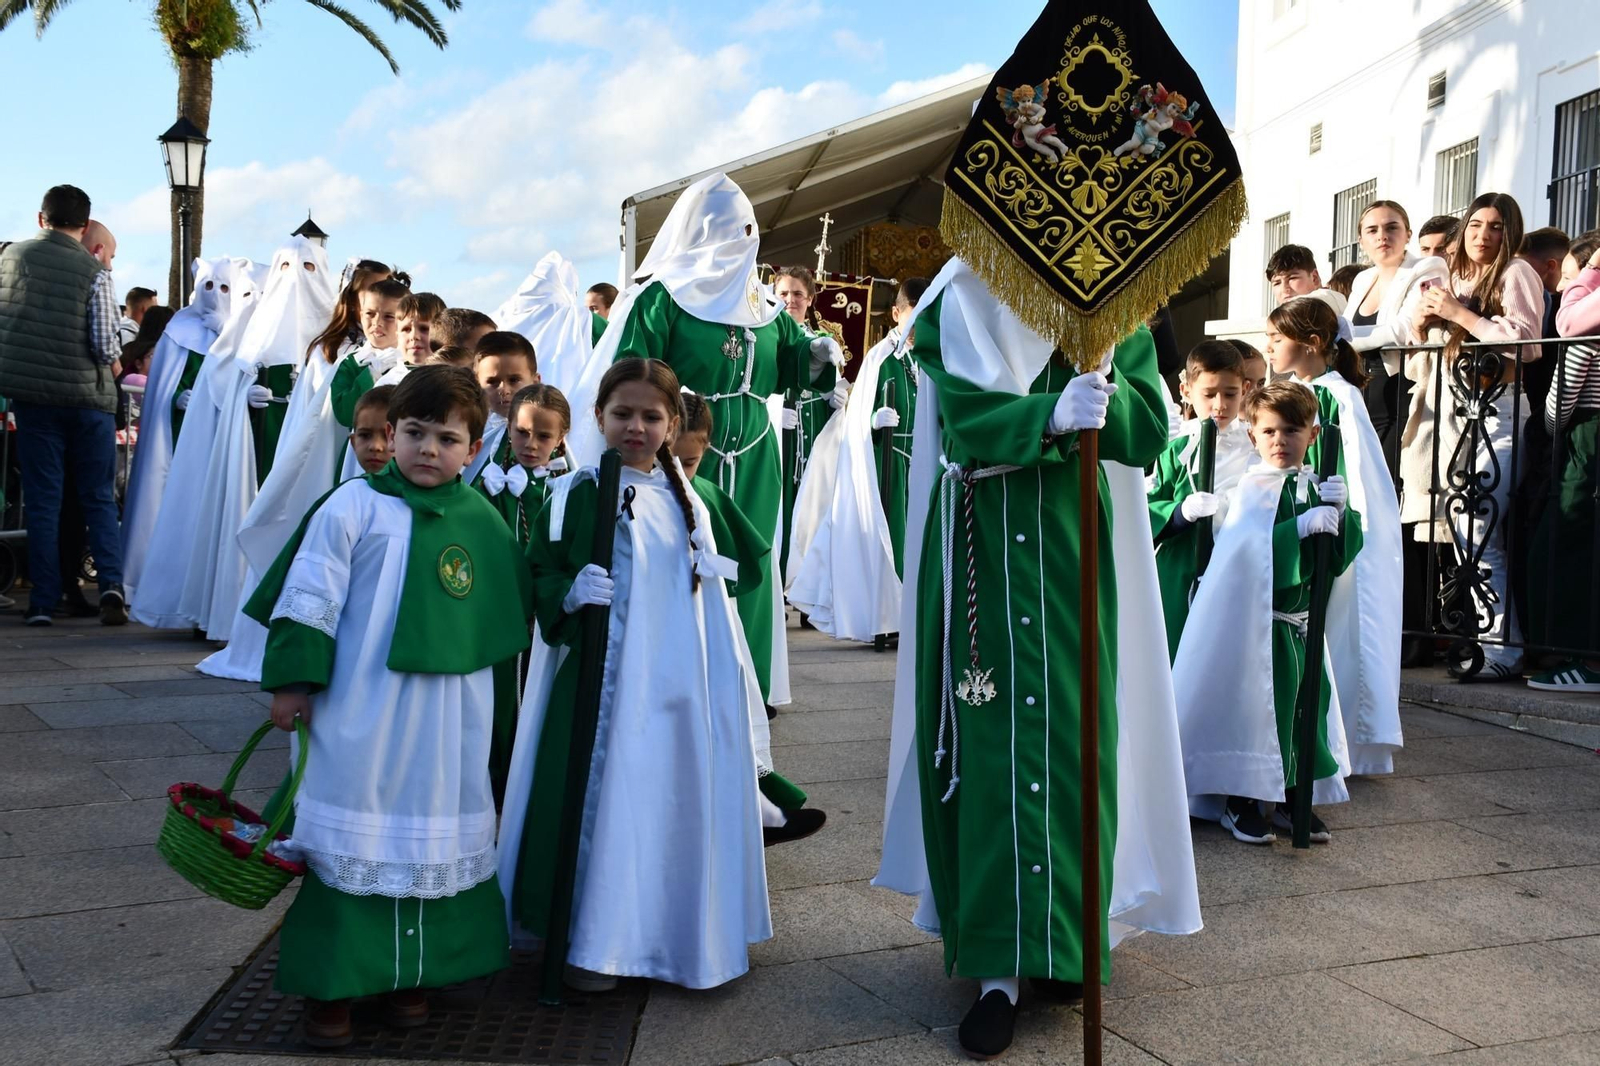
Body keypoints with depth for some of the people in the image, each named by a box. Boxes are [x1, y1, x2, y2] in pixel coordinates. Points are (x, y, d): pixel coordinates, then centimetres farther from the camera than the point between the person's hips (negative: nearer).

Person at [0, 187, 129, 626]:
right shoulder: (94, 272, -8)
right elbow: (105, 344, -11)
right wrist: (113, 361, 9)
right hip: (88, 397, -2)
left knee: (42, 501, 6)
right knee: (99, 499, 8)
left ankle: (43, 601, 6)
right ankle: (111, 582, -7)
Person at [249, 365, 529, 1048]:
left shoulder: (481, 519, 6)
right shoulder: (355, 505, -7)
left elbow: (511, 604, 20)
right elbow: (308, 598, -7)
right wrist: (292, 681, -9)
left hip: (448, 722, 4)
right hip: (359, 715, -4)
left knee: (439, 837, 12)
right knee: (350, 837, 4)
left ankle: (412, 973, 29)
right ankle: (332, 983, 17)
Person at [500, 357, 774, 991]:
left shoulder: (686, 500, 11)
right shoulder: (579, 493, -4)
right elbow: (539, 572, -6)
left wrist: (726, 676, 16)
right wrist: (569, 592, -27)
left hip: (677, 684, 5)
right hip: (605, 680, -4)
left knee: (673, 800, 10)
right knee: (602, 797, -1)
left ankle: (665, 931, 26)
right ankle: (588, 942, 13)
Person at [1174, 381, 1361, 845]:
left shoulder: (1311, 489, 11)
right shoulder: (1252, 489, -7)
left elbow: (1341, 554, 4)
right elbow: (1247, 547, -24)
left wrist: (1338, 512, -13)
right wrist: (1301, 526, -29)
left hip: (1296, 619, 6)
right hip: (1256, 618, -6)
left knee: (1308, 697, 6)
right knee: (1254, 702, -6)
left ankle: (1292, 798, 20)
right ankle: (1241, 802, 8)